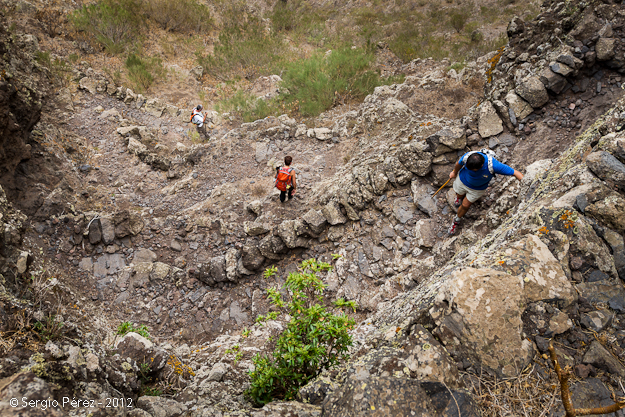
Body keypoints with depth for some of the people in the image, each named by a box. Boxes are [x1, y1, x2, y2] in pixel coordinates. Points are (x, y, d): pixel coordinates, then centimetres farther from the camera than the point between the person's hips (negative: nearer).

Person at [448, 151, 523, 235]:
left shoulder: (493, 165, -45)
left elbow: (515, 173, -35)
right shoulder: (466, 157, -38)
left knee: (465, 205, 12)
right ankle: (460, 196, 66)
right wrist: (454, 173, 9)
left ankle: (457, 220, 42)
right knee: (459, 195, 28)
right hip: (463, 180, 1)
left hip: (478, 188, -1)